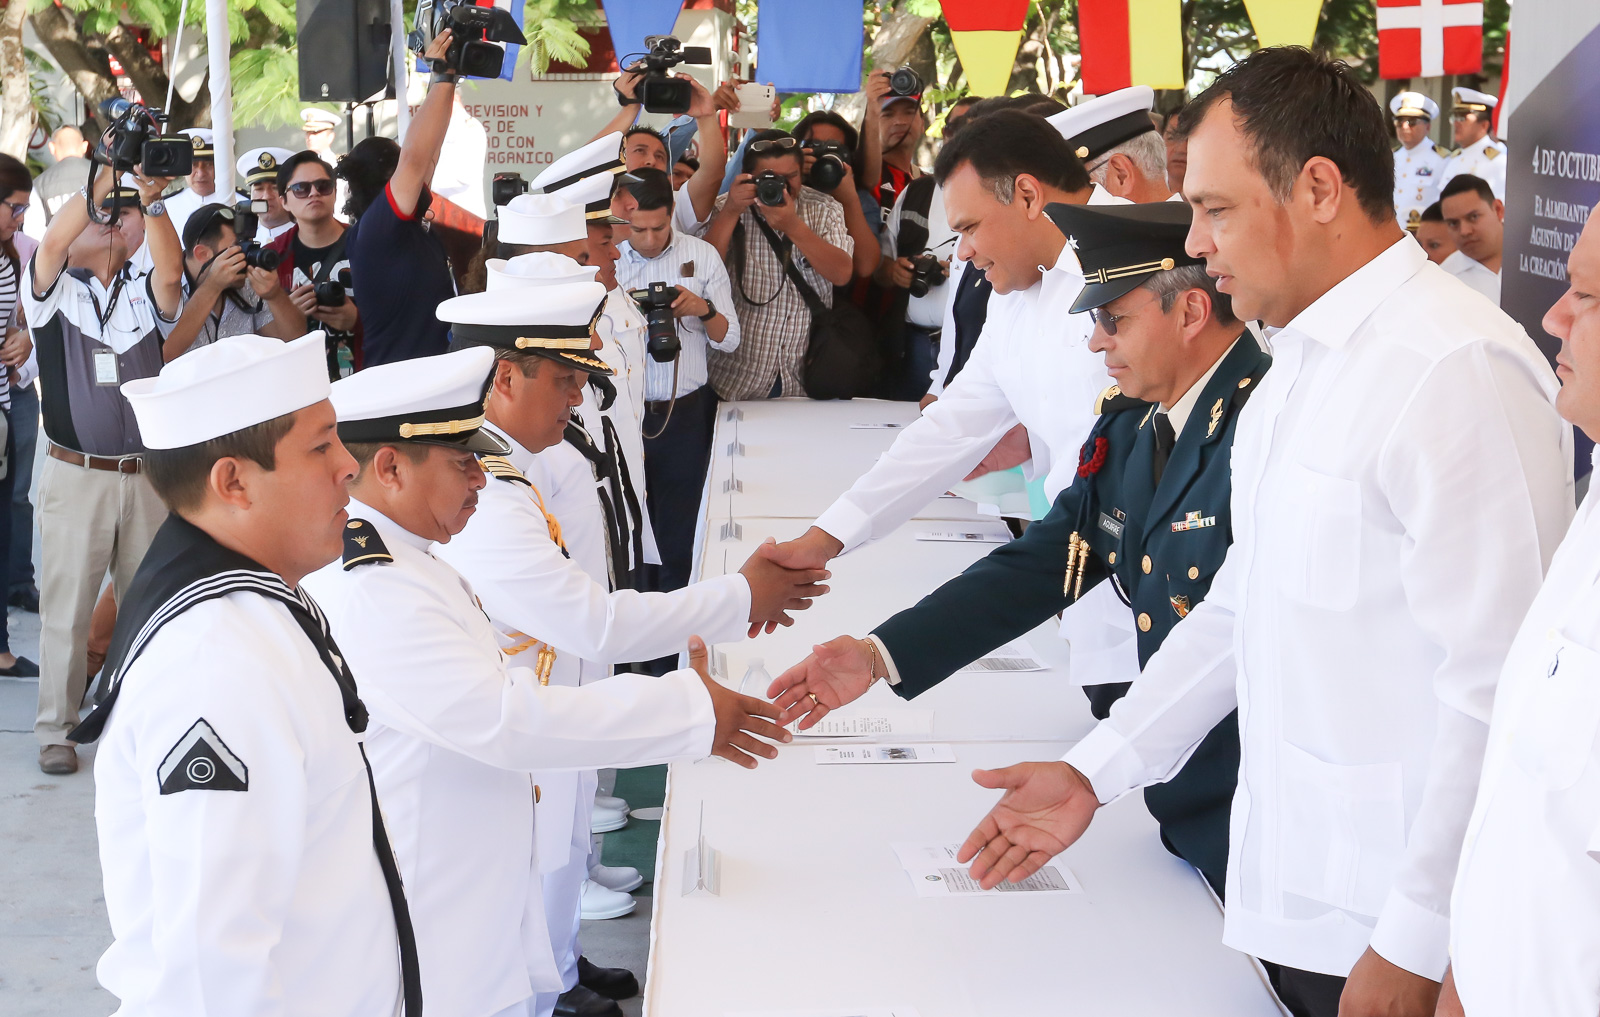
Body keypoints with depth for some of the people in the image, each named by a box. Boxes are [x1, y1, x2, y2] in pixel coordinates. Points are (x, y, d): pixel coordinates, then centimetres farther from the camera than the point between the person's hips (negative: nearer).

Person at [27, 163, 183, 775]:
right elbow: (51, 245, -19)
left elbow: (172, 271, -13)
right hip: (75, 473, -2)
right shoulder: (54, 290, 3)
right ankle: (55, 730, 10)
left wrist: (151, 198, -21)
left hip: (145, 475, 3)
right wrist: (106, 177, -21)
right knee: (66, 609, 1)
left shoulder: (145, 295, 10)